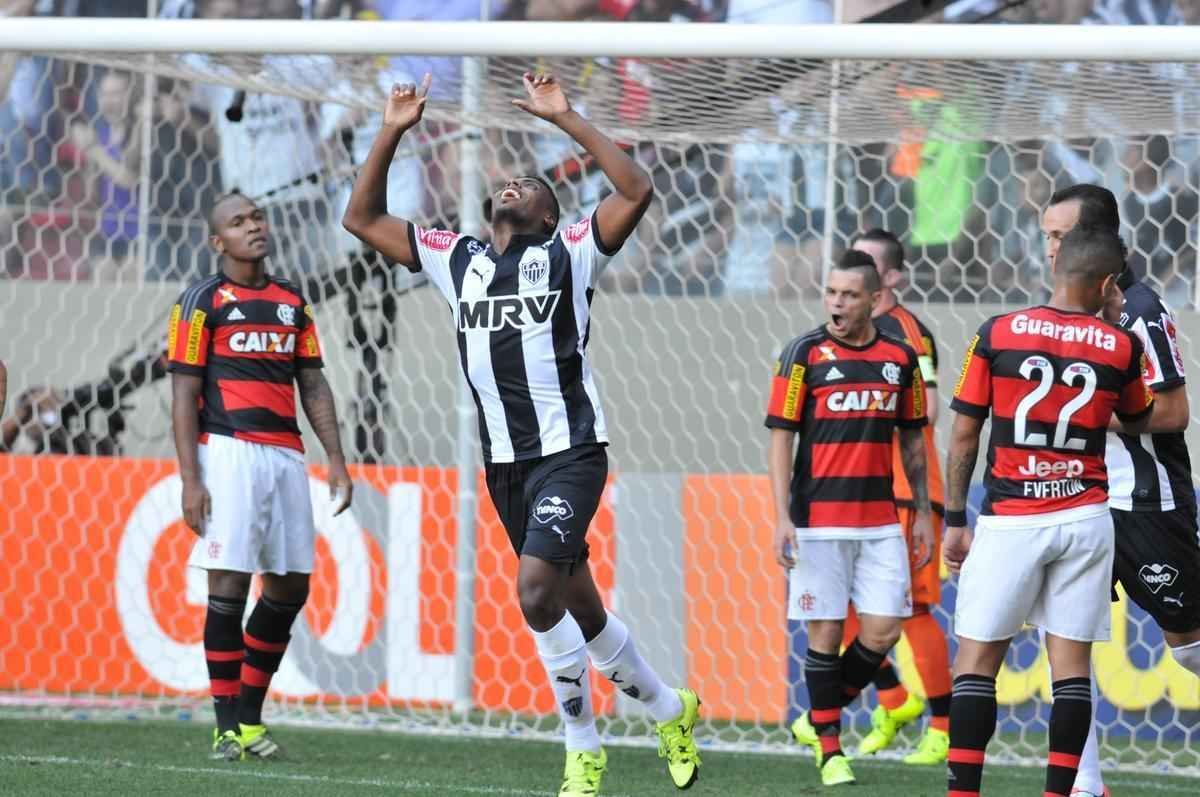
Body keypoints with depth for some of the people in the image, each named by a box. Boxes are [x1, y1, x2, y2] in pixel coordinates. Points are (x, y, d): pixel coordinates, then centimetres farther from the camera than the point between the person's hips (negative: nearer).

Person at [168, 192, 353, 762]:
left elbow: (313, 386, 18)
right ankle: (227, 725, -3)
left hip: (284, 454, 6)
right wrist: (190, 480, -11)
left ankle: (250, 714, 16)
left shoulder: (291, 302, 16)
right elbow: (184, 396, -3)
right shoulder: (203, 302, 0)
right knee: (229, 585, -8)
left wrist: (336, 459, 9)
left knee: (290, 585, 4)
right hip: (229, 452, -6)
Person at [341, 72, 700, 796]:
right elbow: (363, 219, 18)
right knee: (577, 607, 11)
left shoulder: (568, 254, 2)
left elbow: (637, 191, -12)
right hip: (504, 461, 6)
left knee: (537, 591, -21)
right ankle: (668, 709, 31)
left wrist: (566, 119, -12)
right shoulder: (458, 260, 14)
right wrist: (391, 134, 8)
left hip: (569, 451, -6)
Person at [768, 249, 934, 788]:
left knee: (883, 630, -2)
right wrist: (782, 517, -11)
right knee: (826, 631, -2)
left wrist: (923, 512, 11)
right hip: (818, 520, -3)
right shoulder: (804, 355, -3)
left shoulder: (900, 358, 7)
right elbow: (781, 438, -3)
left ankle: (817, 720, 18)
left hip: (880, 520, 3)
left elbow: (912, 441, 16)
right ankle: (828, 747, 9)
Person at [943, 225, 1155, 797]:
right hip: (1084, 520, 2)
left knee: (977, 659, 3)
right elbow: (1138, 423, 20)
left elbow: (963, 435, -1)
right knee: (1072, 662, 4)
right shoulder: (1120, 347, 0)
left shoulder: (997, 335, -4)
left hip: (1009, 520, -1)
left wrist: (955, 521, 8)